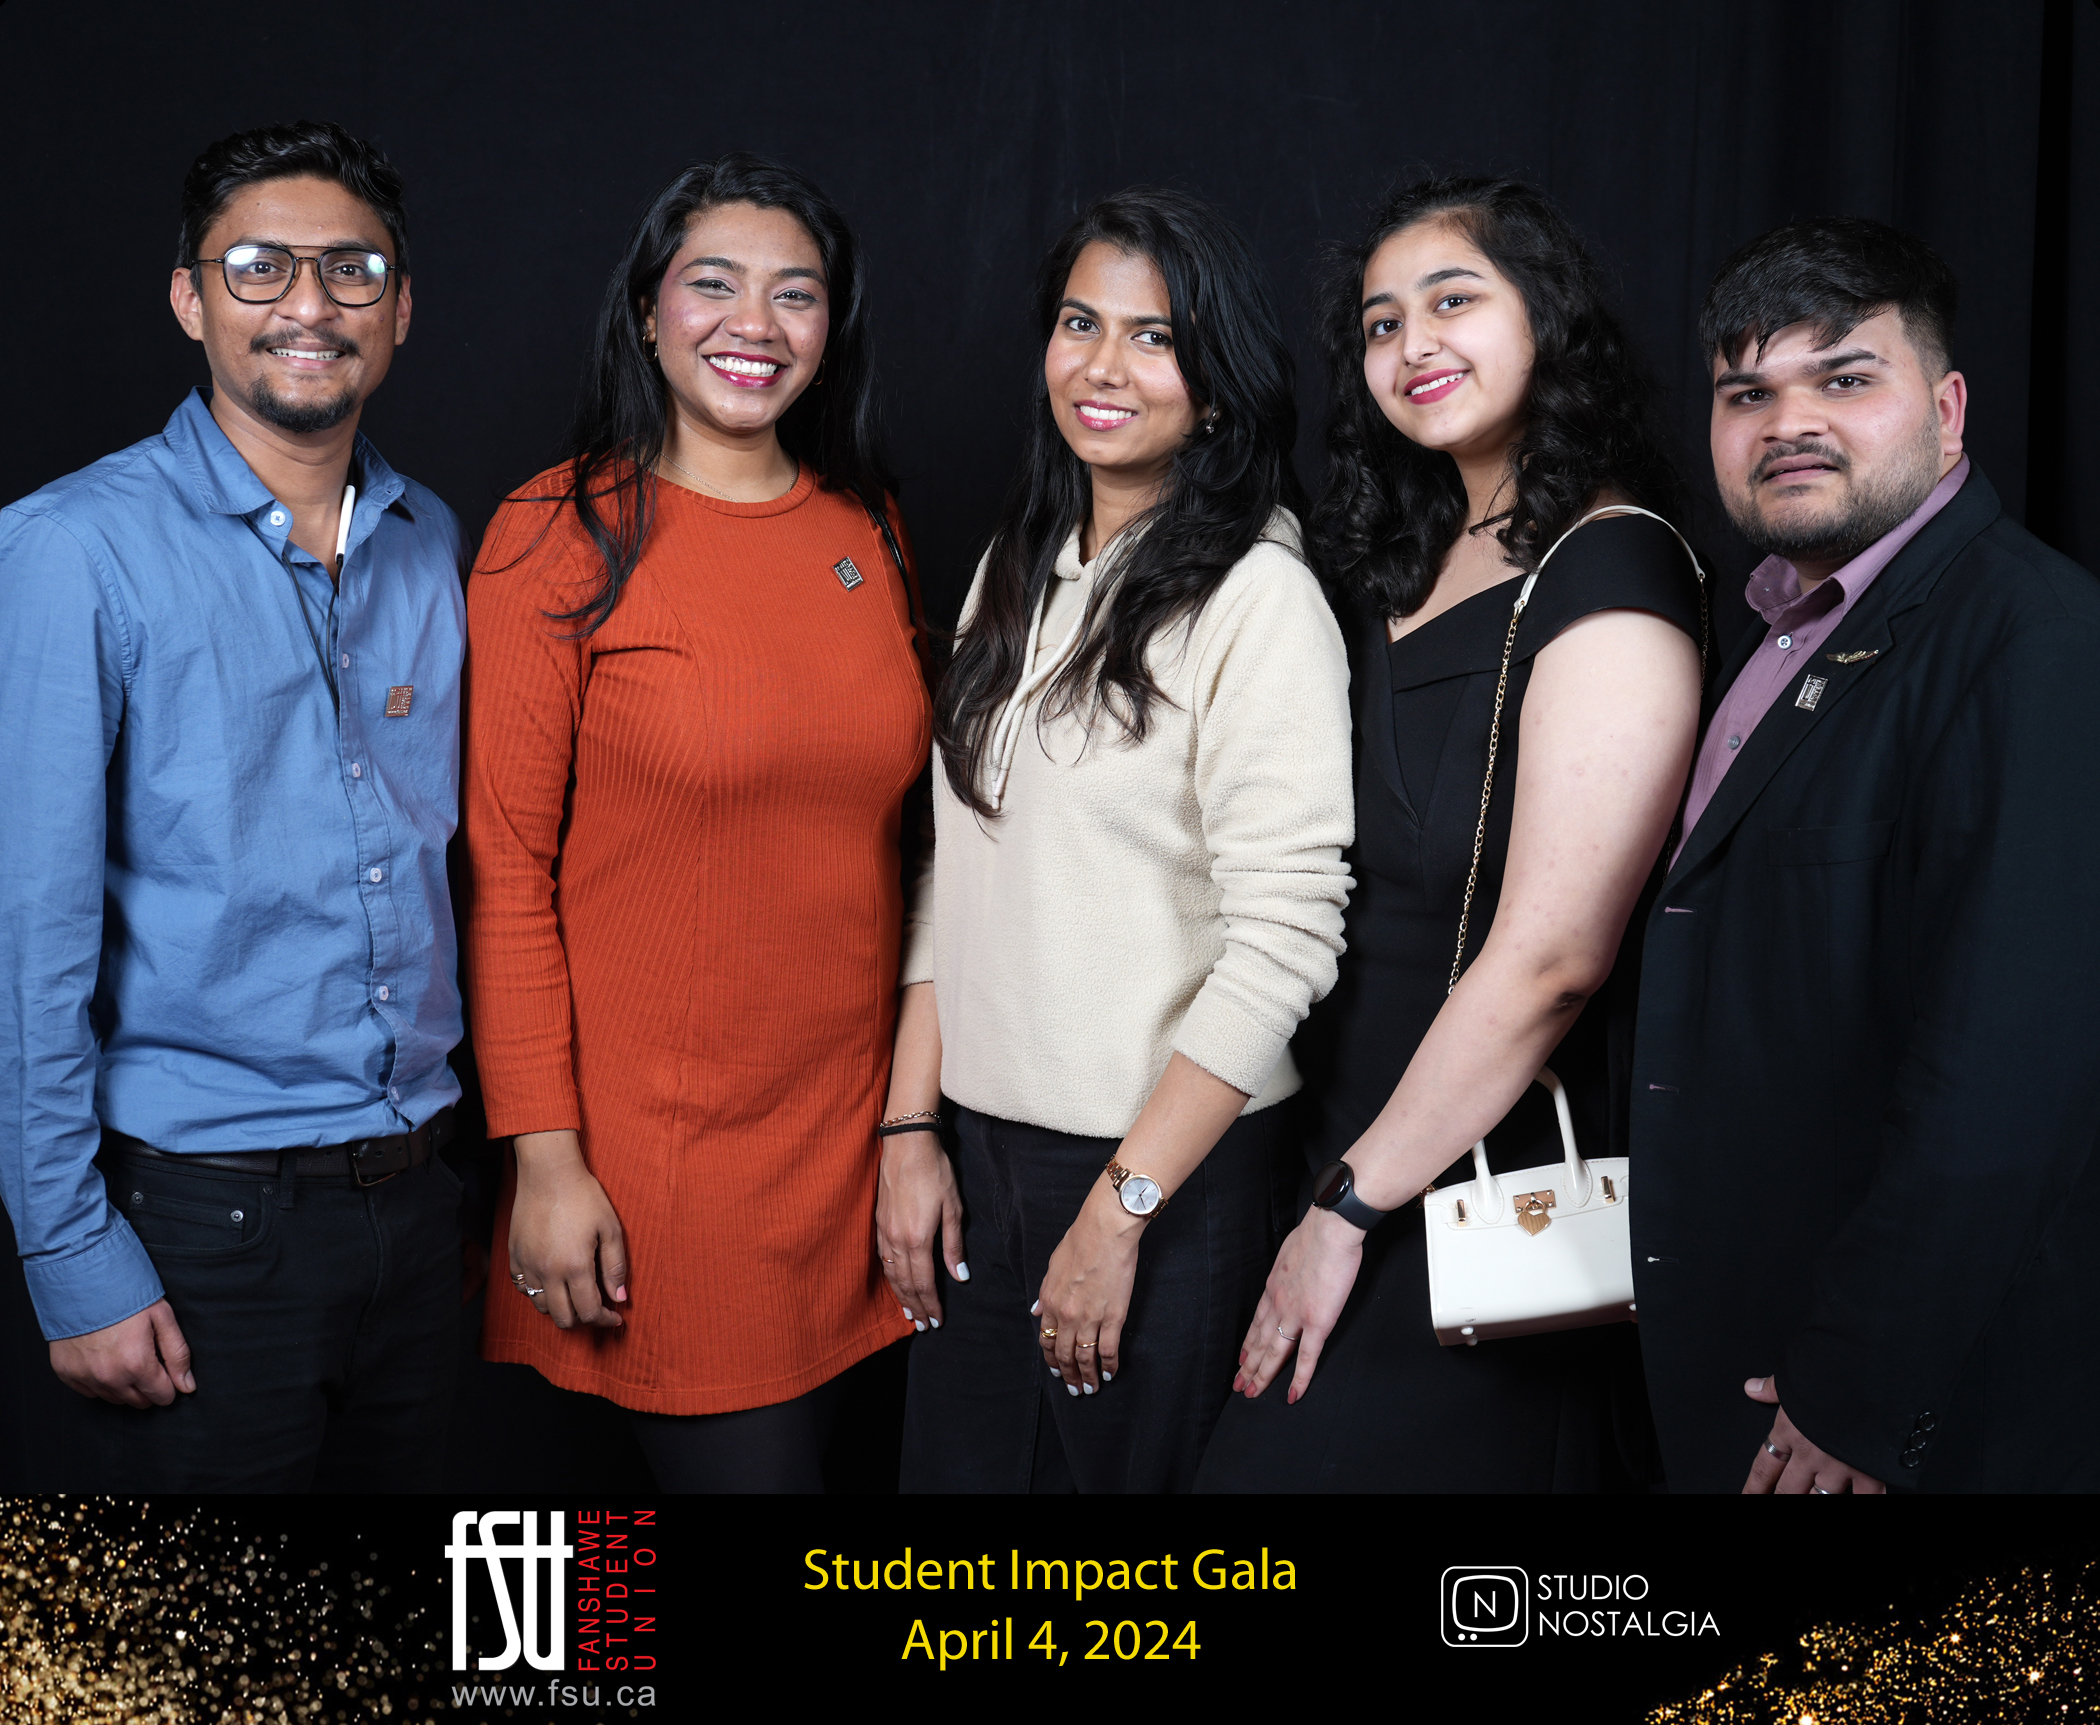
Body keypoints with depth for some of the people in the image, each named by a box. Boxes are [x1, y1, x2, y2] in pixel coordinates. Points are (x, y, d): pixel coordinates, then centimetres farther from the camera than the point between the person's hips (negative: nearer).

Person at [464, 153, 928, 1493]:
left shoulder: (867, 530, 8)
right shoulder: (564, 537, -8)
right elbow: (504, 867, -9)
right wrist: (544, 1159, -13)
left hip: (844, 1121, 5)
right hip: (646, 1146, -5)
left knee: (814, 1429, 15)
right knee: (744, 1467, 1)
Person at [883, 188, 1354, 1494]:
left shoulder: (1259, 598, -13)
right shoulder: (1018, 572, 8)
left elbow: (1283, 940, -17)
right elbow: (959, 868, 11)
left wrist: (1119, 1209, -15)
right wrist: (911, 1125, 6)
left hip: (1170, 1176, -6)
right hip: (983, 1145, 6)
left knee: (1118, 1464, 8)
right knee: (953, 1463, 14)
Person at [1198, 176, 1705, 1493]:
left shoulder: (1606, 570, -17)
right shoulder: (1422, 557, 10)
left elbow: (1551, 957, -22)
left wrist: (1350, 1209, -16)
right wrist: (1343, 1177, 7)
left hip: (1482, 1186, -8)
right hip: (1366, 1129, 8)